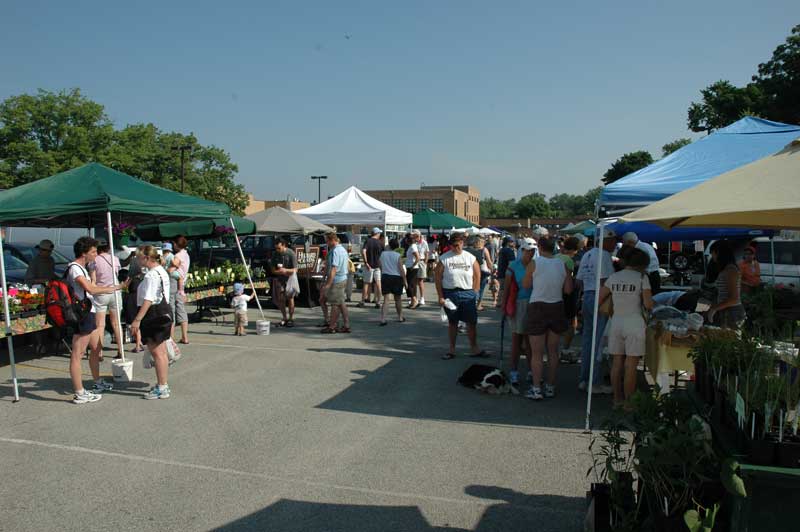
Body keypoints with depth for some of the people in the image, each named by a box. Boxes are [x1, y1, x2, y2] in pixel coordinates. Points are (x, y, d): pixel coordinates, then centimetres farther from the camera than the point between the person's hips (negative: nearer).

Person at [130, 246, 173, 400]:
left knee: (157, 353, -4)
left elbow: (148, 300, -24)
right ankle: (162, 384, 28)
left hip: (154, 314, -11)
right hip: (164, 311, 11)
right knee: (162, 352, 17)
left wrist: (137, 319, -24)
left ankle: (161, 388, 2)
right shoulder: (162, 272, 14)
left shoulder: (151, 275, -18)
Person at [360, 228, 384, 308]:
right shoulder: (380, 243, 0)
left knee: (366, 283, 7)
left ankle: (363, 301, 11)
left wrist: (365, 262, -17)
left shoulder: (368, 241, -6)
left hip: (369, 265, -1)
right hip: (378, 265, 1)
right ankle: (378, 302, 3)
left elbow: (363, 251, -21)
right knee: (378, 283, 4)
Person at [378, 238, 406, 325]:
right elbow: (401, 269, -11)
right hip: (396, 278, -2)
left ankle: (383, 319, -9)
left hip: (385, 277, 2)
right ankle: (400, 317, 27)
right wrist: (405, 281, -4)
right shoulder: (398, 256, -9)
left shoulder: (382, 254, 0)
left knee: (385, 299, 2)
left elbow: (379, 266, 9)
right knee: (398, 299, 13)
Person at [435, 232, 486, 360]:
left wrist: (474, 294, -1)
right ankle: (452, 349, 19)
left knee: (472, 322, 3)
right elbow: (438, 279, -2)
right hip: (450, 294, -1)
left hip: (468, 293, 1)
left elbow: (477, 277, 5)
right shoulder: (444, 259, -1)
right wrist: (441, 297, -7)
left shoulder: (470, 258, 3)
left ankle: (474, 349, 15)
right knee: (452, 322, 10)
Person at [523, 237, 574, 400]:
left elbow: (526, 285, -2)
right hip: (557, 308, 4)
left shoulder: (534, 263, -10)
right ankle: (550, 388, 22)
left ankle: (536, 390, 4)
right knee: (553, 351, 14)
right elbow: (568, 290, 1)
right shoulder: (562, 264, 0)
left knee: (537, 353, 3)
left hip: (538, 308, -4)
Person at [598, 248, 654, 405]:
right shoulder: (642, 277, -6)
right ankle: (628, 402, 8)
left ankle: (617, 399, 19)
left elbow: (599, 299, 8)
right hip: (635, 323, -4)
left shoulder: (613, 277, 6)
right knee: (631, 365, 2)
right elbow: (648, 305, -10)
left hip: (616, 322, 4)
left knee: (617, 363, 10)